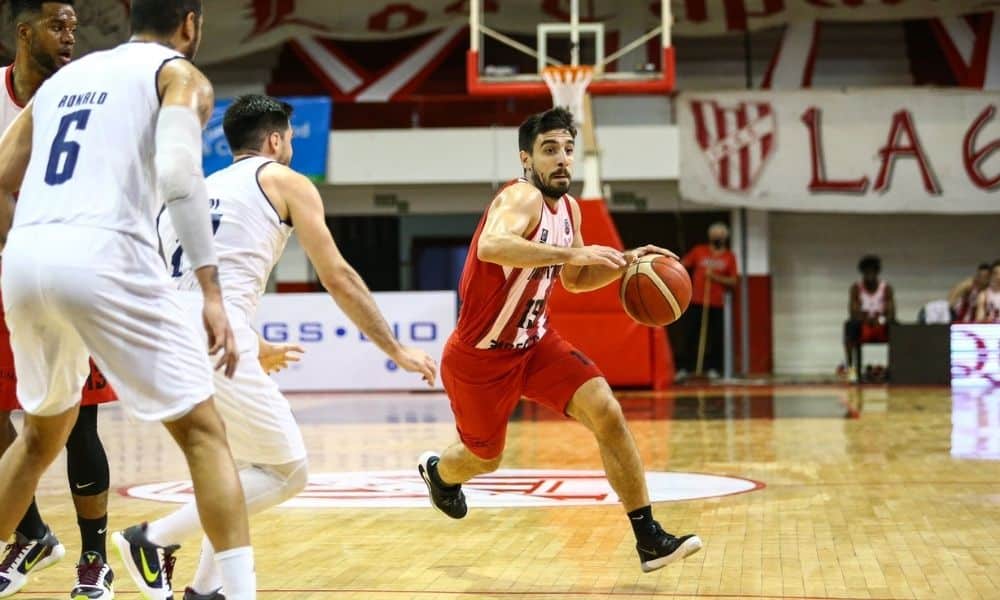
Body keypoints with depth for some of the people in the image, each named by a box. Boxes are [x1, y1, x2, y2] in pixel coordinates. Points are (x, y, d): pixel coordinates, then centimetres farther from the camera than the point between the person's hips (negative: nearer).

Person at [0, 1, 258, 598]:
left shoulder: (64, 76, 28)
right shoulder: (180, 74, 10)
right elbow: (177, 171, -10)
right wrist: (212, 294, -13)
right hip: (104, 257, -6)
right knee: (203, 432, 4)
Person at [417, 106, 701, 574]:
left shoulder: (568, 208, 1)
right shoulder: (521, 198, -25)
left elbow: (575, 281, 16)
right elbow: (491, 247, -48)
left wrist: (624, 262, -2)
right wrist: (572, 253, -51)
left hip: (535, 343, 6)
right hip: (480, 356, -6)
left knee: (606, 413, -15)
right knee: (484, 459, 14)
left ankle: (649, 539, -11)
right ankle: (438, 472, 53)